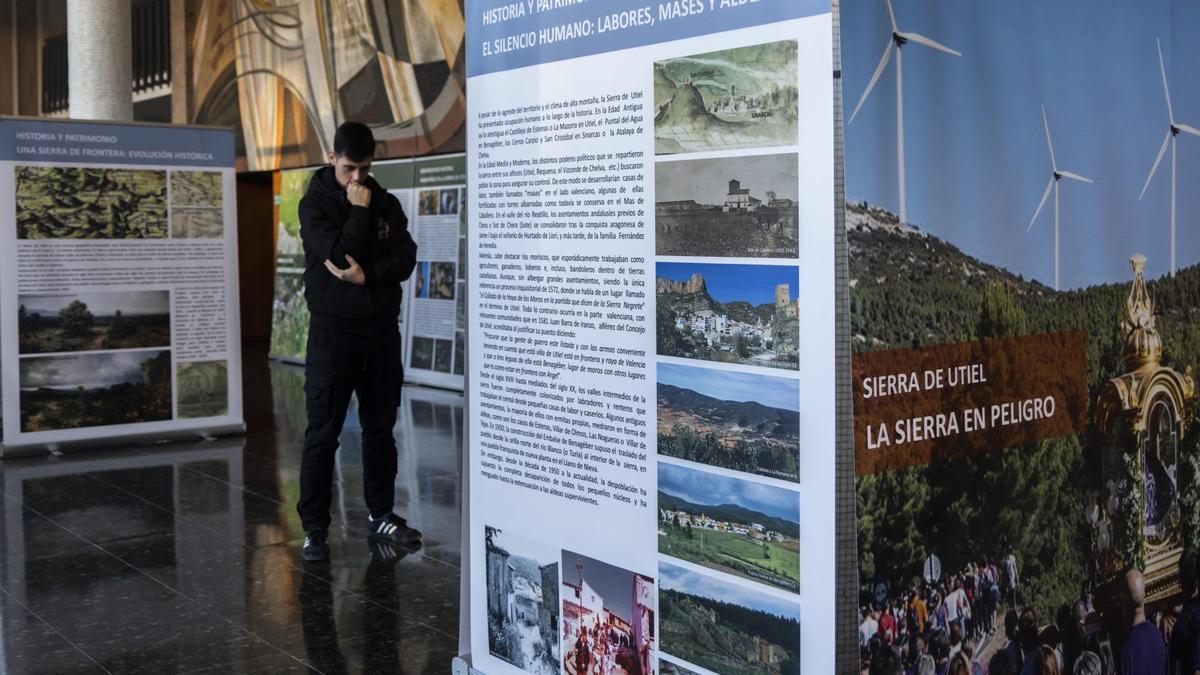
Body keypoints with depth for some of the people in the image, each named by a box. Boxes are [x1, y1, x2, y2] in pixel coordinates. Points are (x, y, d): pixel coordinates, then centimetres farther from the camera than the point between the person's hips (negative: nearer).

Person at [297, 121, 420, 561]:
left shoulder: (386, 204, 10)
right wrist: (359, 211, -11)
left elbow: (406, 258, -3)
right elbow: (340, 254, -18)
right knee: (323, 434, -2)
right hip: (333, 330, -4)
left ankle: (380, 515, 24)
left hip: (381, 330, 4)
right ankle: (314, 528, 4)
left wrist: (366, 276, -16)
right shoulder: (315, 204, -3)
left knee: (380, 430, 12)